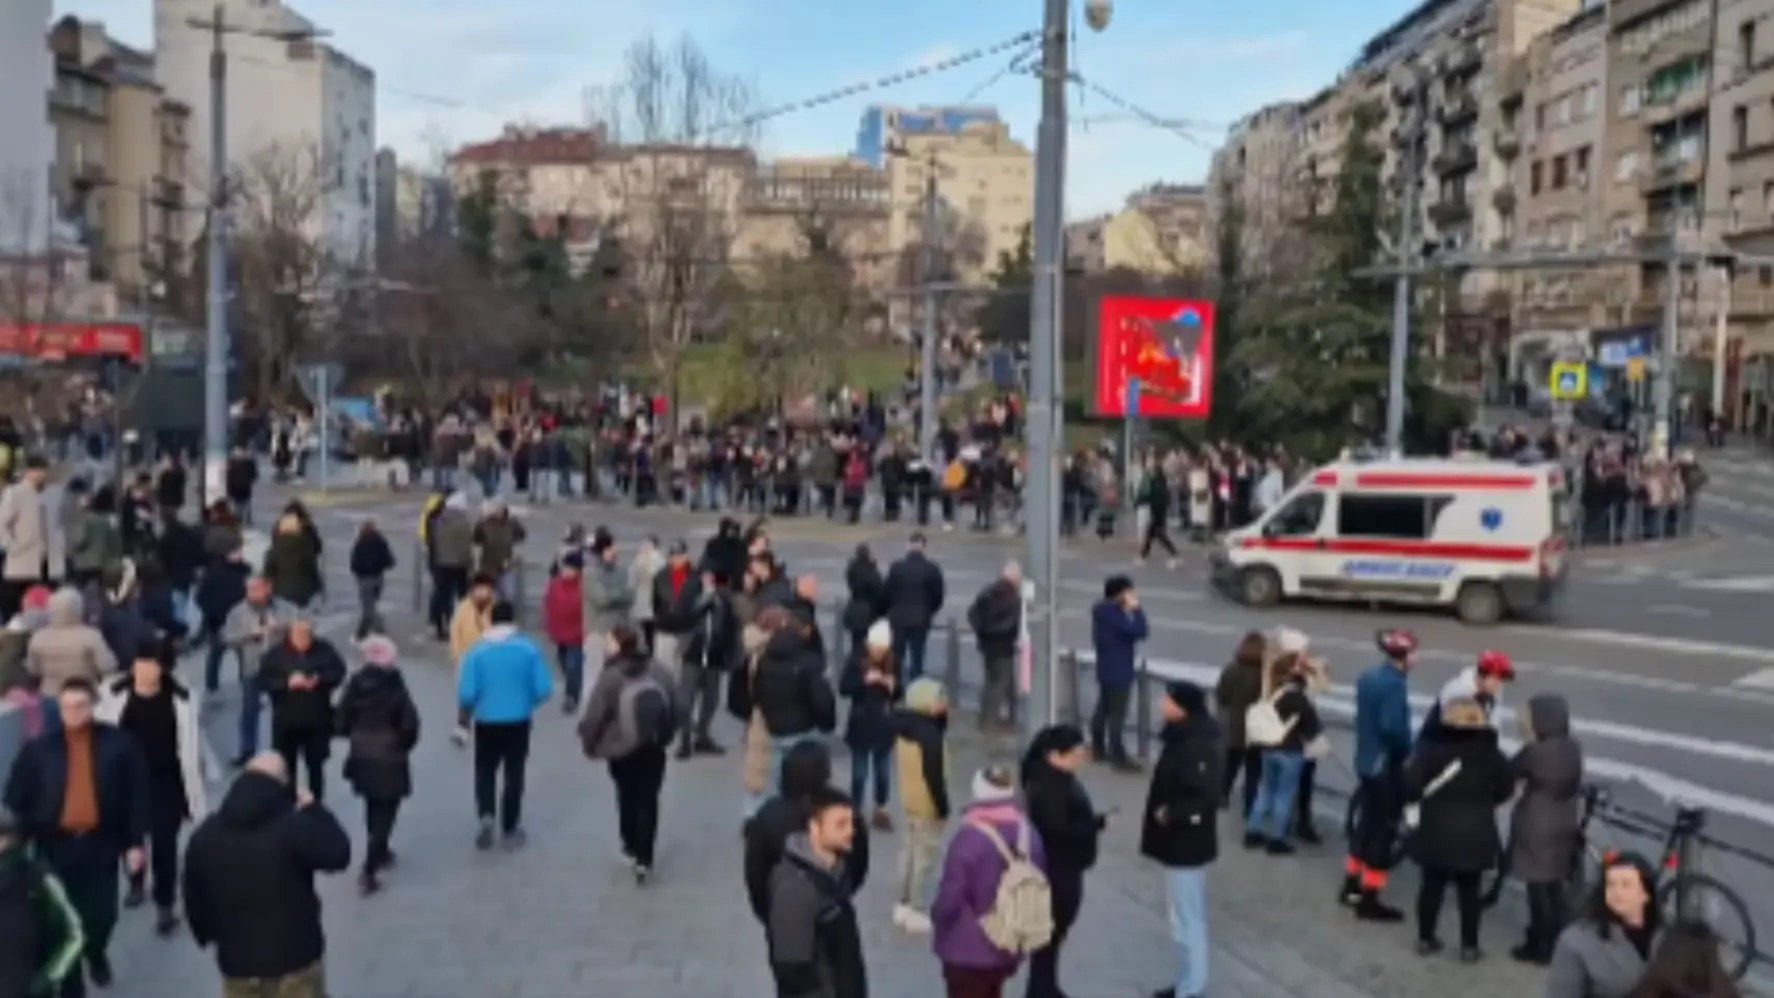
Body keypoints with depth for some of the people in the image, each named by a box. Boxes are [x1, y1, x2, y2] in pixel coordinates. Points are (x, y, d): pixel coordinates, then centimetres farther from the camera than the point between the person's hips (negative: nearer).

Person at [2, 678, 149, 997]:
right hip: (56, 845, 0)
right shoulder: (38, 749, -2)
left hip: (101, 843, 0)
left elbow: (137, 795, -1)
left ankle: (95, 952, 43)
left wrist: (136, 842, -3)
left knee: (103, 913, 8)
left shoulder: (118, 744, -5)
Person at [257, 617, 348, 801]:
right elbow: (263, 681, -11)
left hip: (317, 720, 1)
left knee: (316, 765, 12)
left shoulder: (324, 650, -4)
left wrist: (320, 680, -20)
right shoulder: (277, 653, -8)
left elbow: (338, 672, -1)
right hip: (286, 720, -1)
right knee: (286, 766, 8)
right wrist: (287, 683, -26)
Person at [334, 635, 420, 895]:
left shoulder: (355, 683, -4)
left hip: (361, 755, 5)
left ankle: (380, 853, 41)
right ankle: (369, 871, -9)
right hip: (388, 757, -5)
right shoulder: (396, 687, -14)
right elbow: (409, 723, -16)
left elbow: (342, 718, -2)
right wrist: (404, 745, 2)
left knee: (373, 808, 25)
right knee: (384, 813, 0)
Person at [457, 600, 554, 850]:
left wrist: (467, 712, 9)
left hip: (487, 721, 0)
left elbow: (466, 693, -14)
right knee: (514, 774, 14)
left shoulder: (478, 650, -10)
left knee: (485, 771, 18)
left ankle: (486, 816, -3)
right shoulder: (529, 648, -9)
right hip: (518, 721, 0)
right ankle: (510, 829, 20)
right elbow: (544, 689, -10)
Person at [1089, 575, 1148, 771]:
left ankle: (1098, 748, 30)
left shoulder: (1102, 610, 5)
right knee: (1117, 714, -3)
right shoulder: (1114, 614, -25)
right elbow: (1140, 631, -27)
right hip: (1118, 671, -10)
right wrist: (1135, 609, -16)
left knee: (1103, 708, 19)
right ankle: (1118, 756, 2)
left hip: (1106, 668, 10)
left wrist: (1127, 611, 2)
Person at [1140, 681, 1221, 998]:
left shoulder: (1196, 747, -25)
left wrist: (1171, 814, -21)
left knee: (1187, 919, 0)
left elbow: (1207, 797, -30)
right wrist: (1168, 812, 4)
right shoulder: (1184, 738, 5)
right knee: (1190, 916, 19)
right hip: (1182, 841, 10)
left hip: (1186, 844, -10)